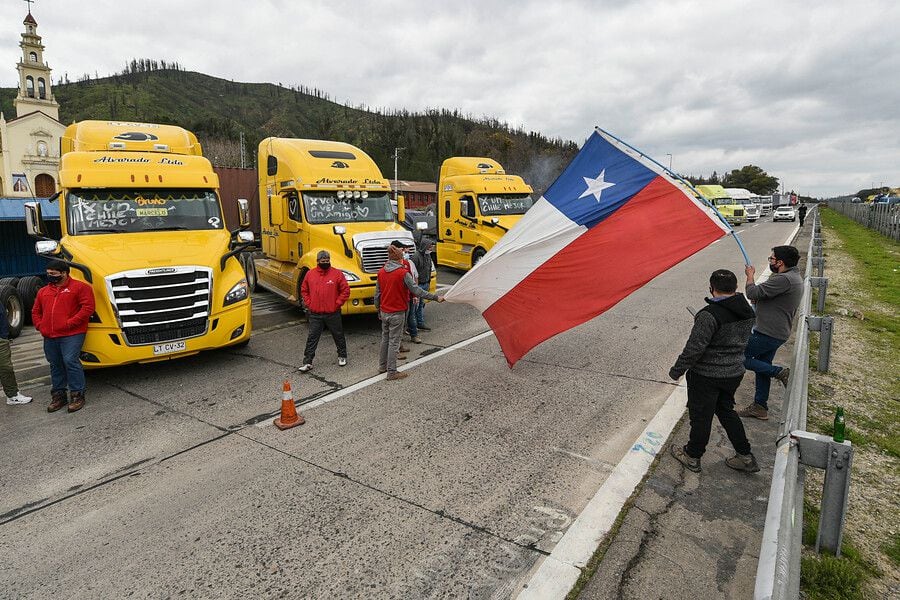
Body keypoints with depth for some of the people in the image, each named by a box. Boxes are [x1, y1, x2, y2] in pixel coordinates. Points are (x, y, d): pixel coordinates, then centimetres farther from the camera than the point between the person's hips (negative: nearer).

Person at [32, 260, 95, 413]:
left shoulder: (80, 287, -3)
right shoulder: (43, 291, 18)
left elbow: (87, 308, -12)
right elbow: (35, 312, 25)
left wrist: (69, 323, -16)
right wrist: (40, 326, 7)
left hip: (72, 335, -7)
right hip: (49, 337, 7)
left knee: (70, 362, -12)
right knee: (55, 365, 13)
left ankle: (77, 395, -2)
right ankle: (58, 395, 23)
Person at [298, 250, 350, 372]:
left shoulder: (337, 273, -5)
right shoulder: (310, 274, 3)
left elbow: (345, 290, -4)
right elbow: (304, 290, 13)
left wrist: (337, 304, -9)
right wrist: (308, 303, 2)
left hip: (333, 314, -1)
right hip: (315, 314, 2)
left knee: (338, 335, 13)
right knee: (312, 338, 4)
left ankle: (342, 356, 32)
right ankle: (307, 362, 10)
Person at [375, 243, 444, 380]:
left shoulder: (381, 272, 2)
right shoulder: (403, 273, -17)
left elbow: (377, 293, 8)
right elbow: (417, 290, -18)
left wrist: (378, 309, 21)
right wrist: (435, 297, -13)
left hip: (384, 312, 6)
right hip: (397, 313, -6)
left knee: (385, 339, 19)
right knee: (394, 342, 0)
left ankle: (382, 366, 31)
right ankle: (392, 372, 7)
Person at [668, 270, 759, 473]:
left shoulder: (710, 315, -25)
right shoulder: (748, 312, 1)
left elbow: (694, 348, -23)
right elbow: (742, 340, 14)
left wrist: (677, 370, -12)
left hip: (707, 375, -7)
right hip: (735, 373, 7)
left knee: (701, 416, 9)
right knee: (726, 410, 25)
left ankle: (692, 456, 27)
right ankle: (745, 456, 30)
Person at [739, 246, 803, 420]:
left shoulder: (784, 279, -22)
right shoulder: (795, 278, 13)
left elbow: (752, 293, -22)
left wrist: (750, 275, -5)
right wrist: (759, 300, 8)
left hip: (768, 333, -10)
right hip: (777, 332, 10)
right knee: (762, 366, 16)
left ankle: (780, 372, 0)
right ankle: (760, 407, 23)